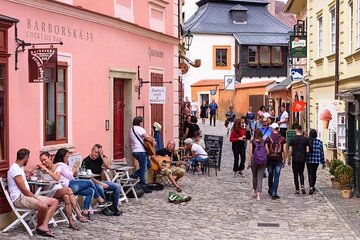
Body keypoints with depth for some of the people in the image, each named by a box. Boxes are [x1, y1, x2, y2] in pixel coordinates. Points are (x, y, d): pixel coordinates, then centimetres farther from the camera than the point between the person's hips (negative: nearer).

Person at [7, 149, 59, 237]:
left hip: (27, 196, 11)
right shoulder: (15, 169, -16)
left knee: (55, 202, -2)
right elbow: (24, 190, -20)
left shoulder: (19, 167, 16)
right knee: (43, 206, -35)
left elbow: (28, 169, 42)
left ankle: (44, 226, -13)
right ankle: (40, 226, -6)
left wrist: (38, 167, 58)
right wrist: (36, 198, -12)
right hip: (19, 198, -11)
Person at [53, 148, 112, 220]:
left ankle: (85, 212, -13)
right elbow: (69, 176, -11)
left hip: (70, 187, 10)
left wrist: (74, 169, 6)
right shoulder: (60, 165, -5)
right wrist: (75, 167, 0)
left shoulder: (64, 165, 27)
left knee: (91, 191, -3)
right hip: (68, 185, -10)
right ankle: (100, 200, 11)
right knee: (90, 182, -5)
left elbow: (75, 174, 25)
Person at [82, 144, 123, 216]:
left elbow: (108, 166, -5)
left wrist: (102, 156, -13)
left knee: (117, 186, -8)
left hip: (99, 181, 7)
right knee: (100, 188, -38)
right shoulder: (86, 161, -11)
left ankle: (115, 207, -5)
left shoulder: (99, 159, 8)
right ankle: (104, 208, -21)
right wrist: (101, 183, -23)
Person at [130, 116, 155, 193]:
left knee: (148, 165, 19)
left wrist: (151, 139, 12)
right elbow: (147, 137, -24)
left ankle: (134, 175, 12)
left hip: (135, 151, 10)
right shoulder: (139, 129, -11)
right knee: (143, 169, -3)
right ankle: (143, 187, 1)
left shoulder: (132, 129, 20)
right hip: (140, 151, -10)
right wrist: (153, 141, -6)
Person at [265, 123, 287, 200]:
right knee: (276, 177, 1)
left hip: (270, 158, 0)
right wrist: (284, 160, 7)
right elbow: (284, 151, -3)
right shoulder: (282, 139, -2)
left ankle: (270, 190, 35)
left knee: (270, 175, 18)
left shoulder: (268, 138, -5)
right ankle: (274, 194, -2)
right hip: (279, 159, 0)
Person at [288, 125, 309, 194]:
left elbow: (290, 150, -6)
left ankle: (297, 190, 5)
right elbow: (307, 150, -2)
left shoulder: (293, 139, -5)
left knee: (295, 174, 6)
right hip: (302, 159, 2)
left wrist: (289, 160, 2)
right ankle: (302, 186, -6)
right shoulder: (305, 139, 0)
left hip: (295, 159, -2)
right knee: (301, 173, 16)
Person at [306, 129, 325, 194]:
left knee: (310, 174, 1)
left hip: (309, 160, -1)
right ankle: (312, 186, 29)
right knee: (314, 173, 18)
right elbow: (321, 152, 1)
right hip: (316, 161, 1)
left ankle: (311, 187, -16)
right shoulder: (319, 142, -4)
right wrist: (323, 163, 7)